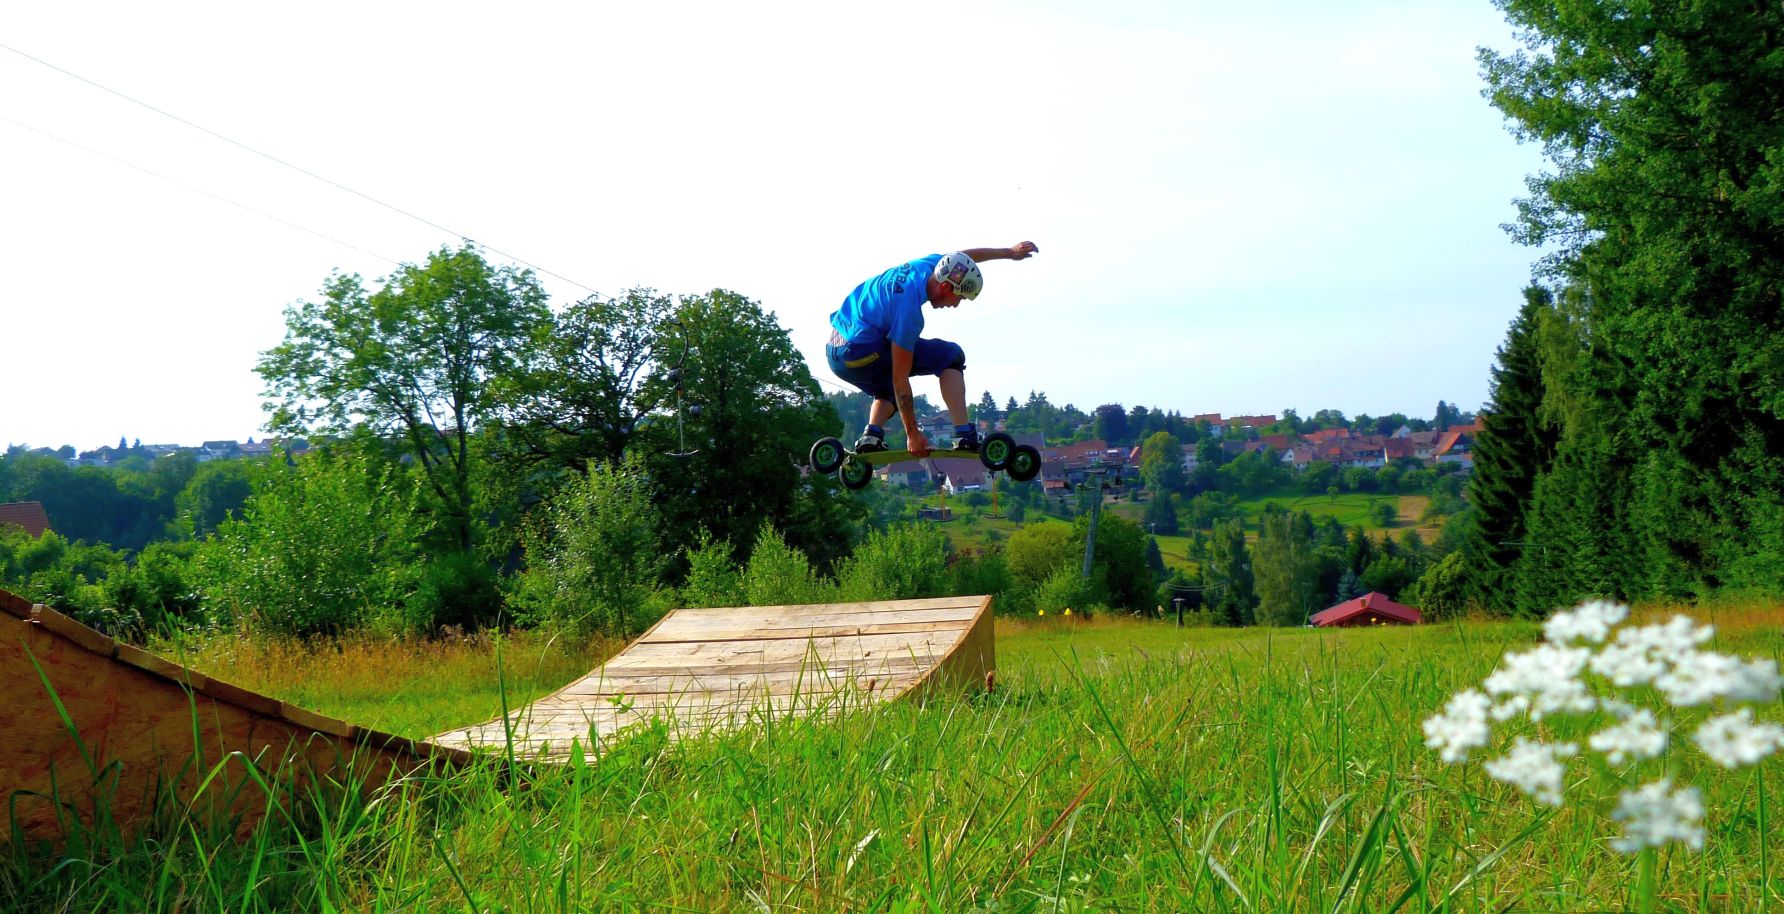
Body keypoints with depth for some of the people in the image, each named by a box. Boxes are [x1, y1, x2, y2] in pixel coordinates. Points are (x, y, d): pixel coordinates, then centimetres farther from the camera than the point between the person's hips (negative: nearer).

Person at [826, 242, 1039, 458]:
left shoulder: (929, 264, -2)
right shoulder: (909, 310, -23)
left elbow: (966, 256, 21)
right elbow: (900, 379, -19)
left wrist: (1010, 252, 30)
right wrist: (913, 434, -13)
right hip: (859, 355, -9)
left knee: (889, 393, 34)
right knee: (951, 356, -5)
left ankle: (871, 437, 8)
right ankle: (965, 438, -10)